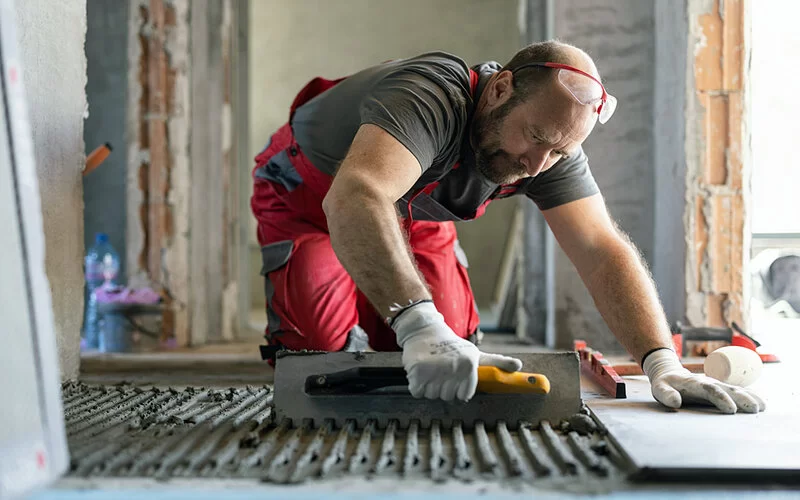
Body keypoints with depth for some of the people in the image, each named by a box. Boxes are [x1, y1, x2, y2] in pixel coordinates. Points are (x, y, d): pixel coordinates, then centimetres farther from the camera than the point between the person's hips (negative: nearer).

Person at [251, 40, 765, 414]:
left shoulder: (553, 146, -19)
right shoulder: (432, 95, -41)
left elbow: (603, 252, -23)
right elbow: (354, 198, -58)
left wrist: (662, 361, -38)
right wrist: (418, 324, -71)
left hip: (412, 219, 6)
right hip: (306, 204, -5)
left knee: (448, 353, -9)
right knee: (330, 350, -22)